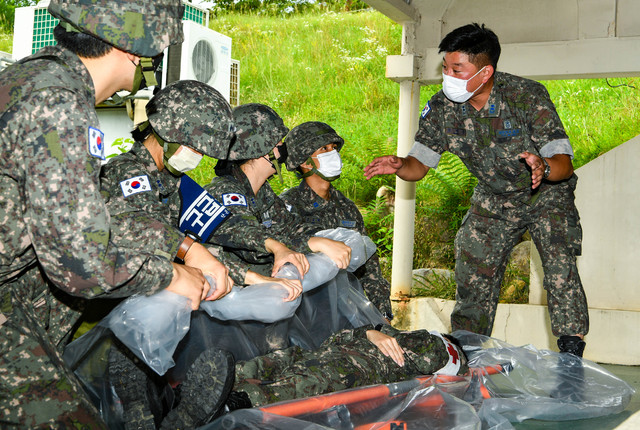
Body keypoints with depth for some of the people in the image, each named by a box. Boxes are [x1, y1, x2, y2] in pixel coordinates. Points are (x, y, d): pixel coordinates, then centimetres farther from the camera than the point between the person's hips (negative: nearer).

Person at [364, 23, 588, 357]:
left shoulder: (527, 96, -28)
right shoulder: (441, 107, -16)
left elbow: (564, 163, -29)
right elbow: (418, 164, -11)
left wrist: (543, 168, -53)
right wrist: (397, 166, -34)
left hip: (546, 195, -4)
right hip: (493, 200, 4)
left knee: (560, 269, -20)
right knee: (472, 279, 2)